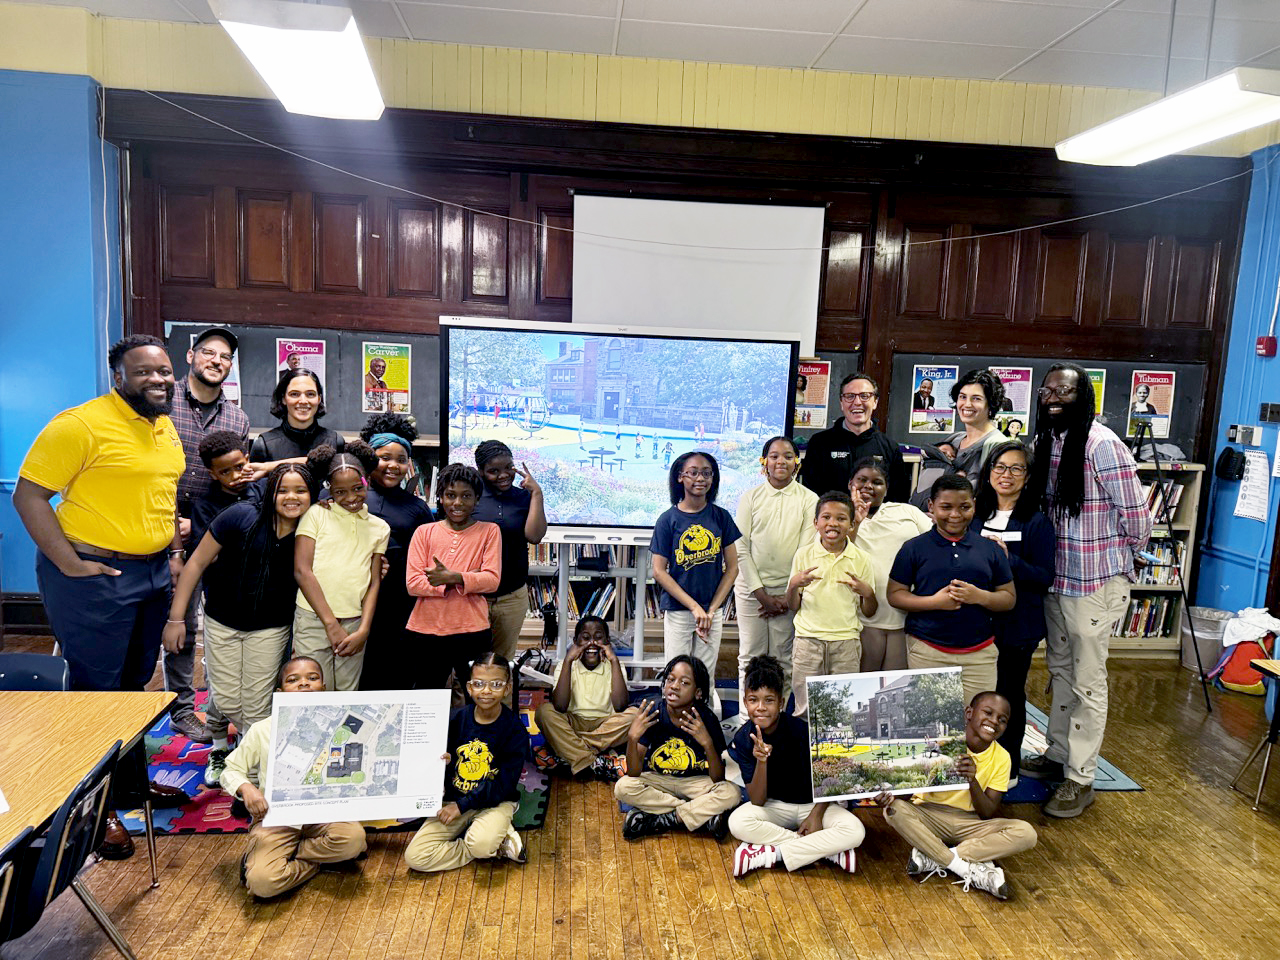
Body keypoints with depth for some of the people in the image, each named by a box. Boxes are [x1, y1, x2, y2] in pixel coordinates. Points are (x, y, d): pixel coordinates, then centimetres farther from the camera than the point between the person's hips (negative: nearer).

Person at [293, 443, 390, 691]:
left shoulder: (380, 528, 12)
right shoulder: (316, 515, 2)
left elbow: (374, 583, 9)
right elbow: (302, 571, -5)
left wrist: (363, 631, -5)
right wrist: (331, 624, -9)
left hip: (354, 623, 3)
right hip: (314, 619, -3)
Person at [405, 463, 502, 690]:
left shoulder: (489, 531, 4)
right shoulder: (424, 532, 6)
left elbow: (492, 580, -6)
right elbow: (412, 583, -4)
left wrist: (453, 577, -23)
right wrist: (468, 580, -12)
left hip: (472, 631, -1)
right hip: (425, 631, 1)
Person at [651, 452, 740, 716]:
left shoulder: (721, 517, 1)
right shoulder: (668, 520, -4)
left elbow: (732, 568, 2)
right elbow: (659, 571, -7)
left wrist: (711, 610, -6)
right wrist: (695, 607, -12)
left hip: (713, 610, 1)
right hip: (678, 611, -1)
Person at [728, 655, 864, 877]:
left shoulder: (800, 730, -21)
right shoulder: (744, 740, -15)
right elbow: (757, 801, -18)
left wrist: (816, 815, -16)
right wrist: (761, 761, -34)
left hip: (813, 803, -1)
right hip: (774, 806, 1)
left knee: (855, 831, -28)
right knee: (737, 823, -31)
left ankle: (772, 853, -20)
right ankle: (827, 851, -21)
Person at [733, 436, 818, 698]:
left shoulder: (809, 500, 1)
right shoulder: (750, 497, 2)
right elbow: (741, 549, -1)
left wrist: (789, 595, -7)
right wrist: (762, 594, -7)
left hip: (788, 590, 0)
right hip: (751, 587, 0)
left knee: (783, 659, 6)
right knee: (750, 657, 4)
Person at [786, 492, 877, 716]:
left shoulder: (861, 559, 3)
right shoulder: (804, 554, 2)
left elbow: (869, 613, 7)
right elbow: (793, 606, 5)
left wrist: (867, 593, -12)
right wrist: (794, 585, -13)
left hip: (847, 641, 1)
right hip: (808, 638, 0)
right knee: (805, 708, 4)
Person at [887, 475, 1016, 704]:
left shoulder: (990, 549, 8)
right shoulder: (914, 548, 2)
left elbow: (1009, 599, 10)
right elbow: (894, 594, 1)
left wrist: (980, 596, -10)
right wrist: (934, 601, -14)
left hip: (980, 654, 2)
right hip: (927, 652, -1)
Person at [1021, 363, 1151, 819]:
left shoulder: (1102, 445, -19)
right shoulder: (1047, 440, 6)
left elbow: (1137, 516, -14)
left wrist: (1120, 560, 0)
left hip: (1096, 583, -8)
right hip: (1056, 577, 8)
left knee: (1087, 682, 3)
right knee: (1060, 671, 20)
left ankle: (1080, 779, 16)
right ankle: (1057, 755, 36)